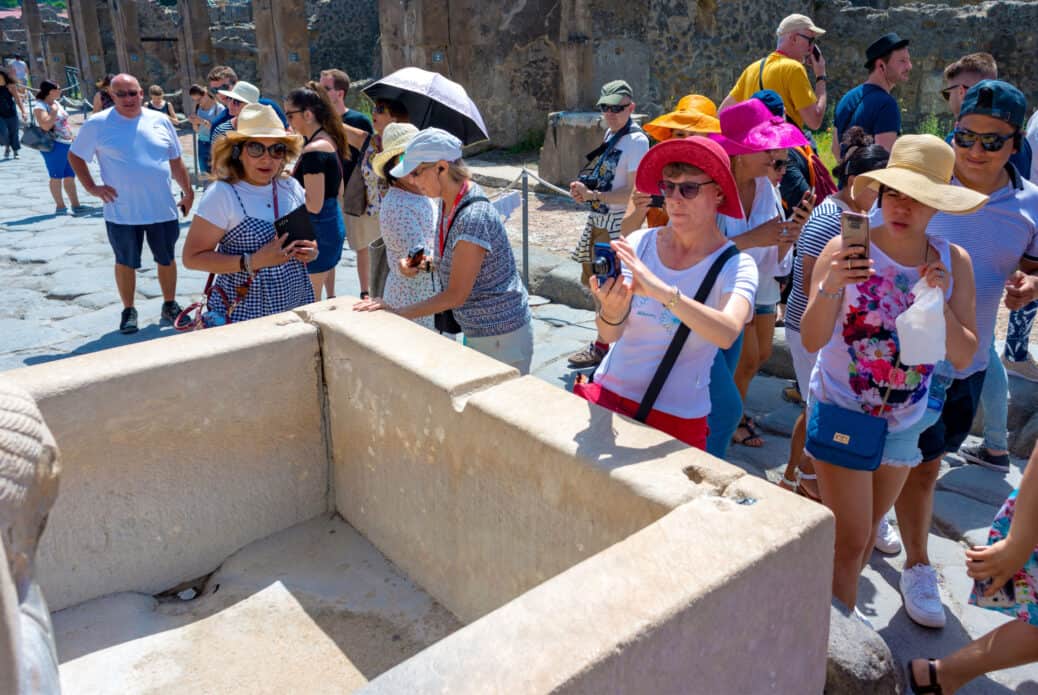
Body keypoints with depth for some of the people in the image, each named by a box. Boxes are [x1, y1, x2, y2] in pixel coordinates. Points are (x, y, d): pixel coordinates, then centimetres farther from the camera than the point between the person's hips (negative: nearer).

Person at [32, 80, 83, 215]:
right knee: (56, 177, 0)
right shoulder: (40, 106, -11)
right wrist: (54, 110, -17)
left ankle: (76, 205, 11)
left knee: (70, 176, 8)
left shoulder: (56, 103, 15)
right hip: (54, 145, -8)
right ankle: (60, 206, 7)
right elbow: (46, 126, -24)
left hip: (67, 143, 8)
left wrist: (72, 138, 21)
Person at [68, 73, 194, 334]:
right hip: (121, 213, -2)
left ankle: (170, 305, 29)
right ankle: (128, 310, 24)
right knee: (126, 262, 10)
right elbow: (75, 156, 6)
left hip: (162, 209, 2)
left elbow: (176, 161, 12)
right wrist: (91, 187, -4)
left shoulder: (160, 121, 4)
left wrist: (188, 192, 11)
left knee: (167, 259, 12)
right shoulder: (98, 124, -4)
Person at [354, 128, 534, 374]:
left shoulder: (474, 217, -26)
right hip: (476, 333, 9)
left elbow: (456, 295, -23)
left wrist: (397, 313, -18)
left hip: (501, 337, -9)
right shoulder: (448, 204, 2)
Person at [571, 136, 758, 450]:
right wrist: (610, 312, -35)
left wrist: (663, 291, -43)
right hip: (610, 393, 2)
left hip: (677, 414, -2)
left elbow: (728, 333, -30)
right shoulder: (640, 243, -4)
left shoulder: (736, 266, -9)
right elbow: (611, 335, -12)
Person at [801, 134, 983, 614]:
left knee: (866, 532, 19)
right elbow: (811, 341, -22)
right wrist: (830, 287, -39)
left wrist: (941, 302, -21)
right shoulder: (846, 250, -16)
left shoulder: (953, 262, -5)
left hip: (906, 419, 5)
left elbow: (964, 357, -6)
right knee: (851, 540, -4)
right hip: (841, 411, -4)